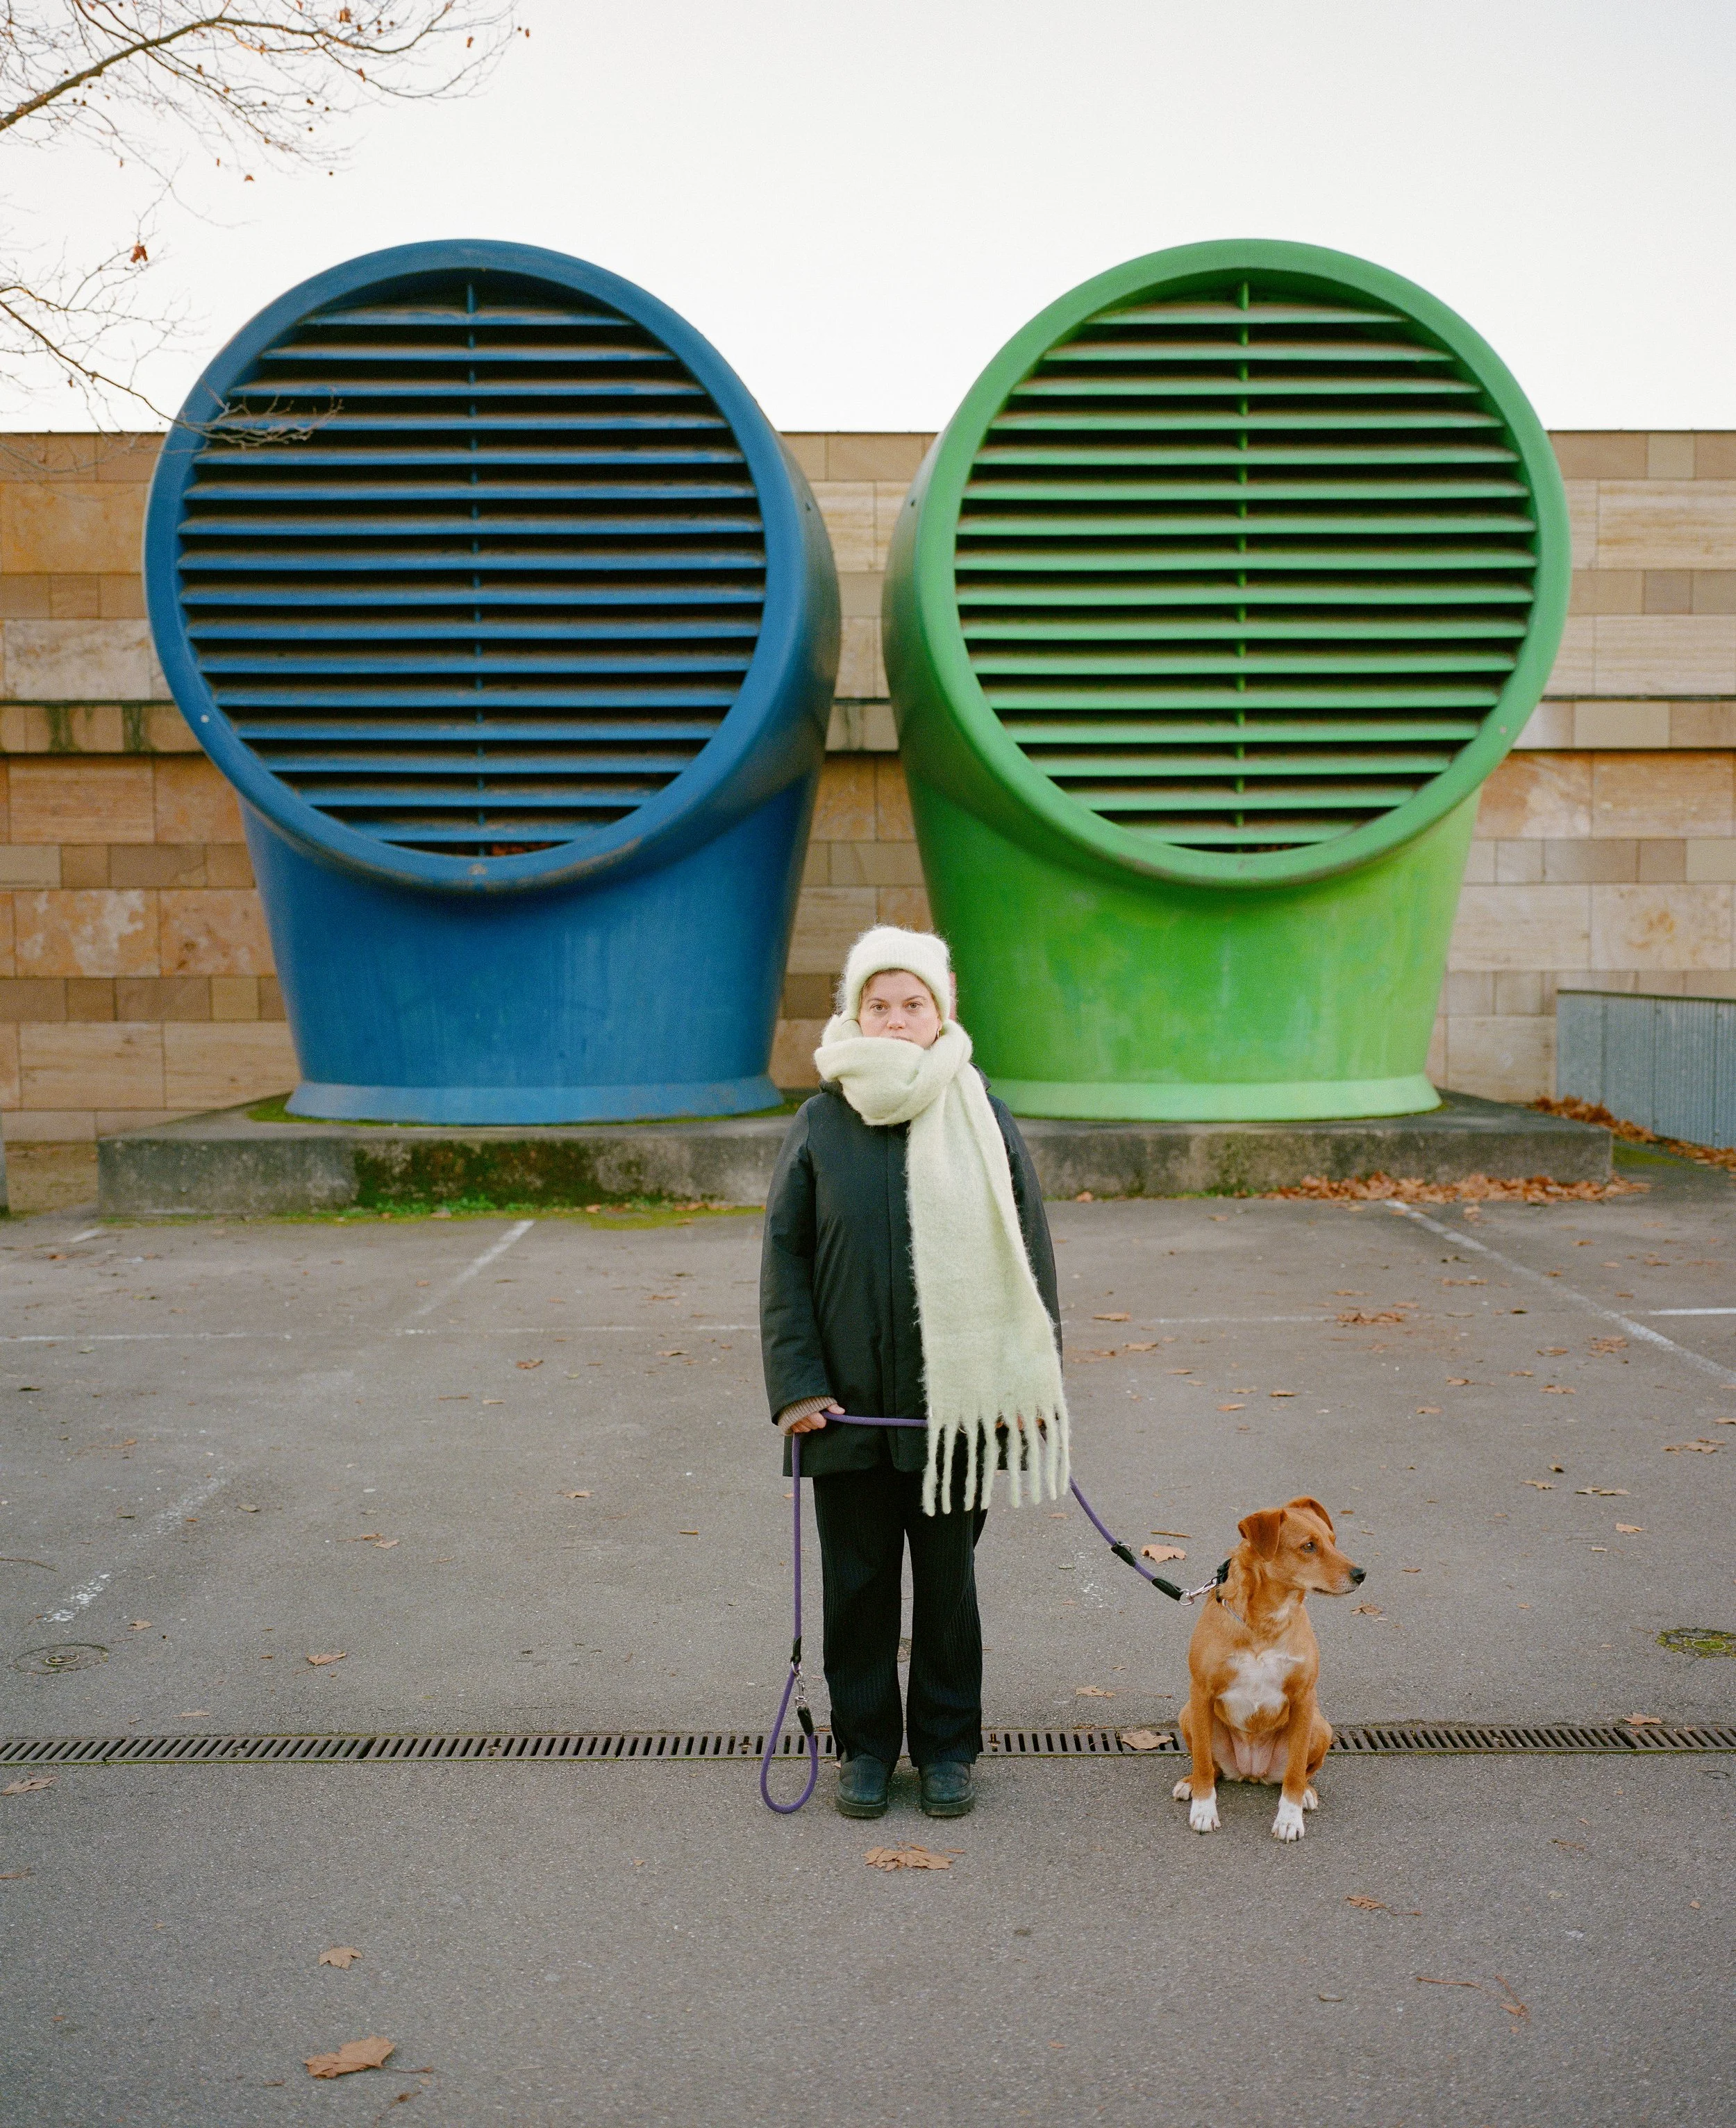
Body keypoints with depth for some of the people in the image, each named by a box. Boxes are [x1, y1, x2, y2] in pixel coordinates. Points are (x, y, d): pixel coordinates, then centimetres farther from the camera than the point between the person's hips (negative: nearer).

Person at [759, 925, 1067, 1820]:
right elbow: (784, 1258, 1)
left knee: (948, 1578, 11)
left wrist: (1030, 1383, -1)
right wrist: (797, 1383, -6)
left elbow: (1027, 1259, 3)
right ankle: (865, 1745, 26)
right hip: (849, 1406, 0)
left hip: (954, 1401, 0)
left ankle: (949, 1746, 26)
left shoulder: (982, 1122, 0)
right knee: (857, 1578, 10)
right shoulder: (821, 1125, 0)